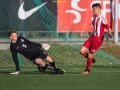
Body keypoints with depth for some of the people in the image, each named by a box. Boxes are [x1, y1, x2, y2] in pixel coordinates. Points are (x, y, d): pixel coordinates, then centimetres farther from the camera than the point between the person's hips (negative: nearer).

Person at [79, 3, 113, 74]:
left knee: (90, 54, -3)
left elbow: (108, 28, -20)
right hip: (93, 37, 8)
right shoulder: (94, 17, 9)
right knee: (82, 51, -1)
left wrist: (110, 33, -38)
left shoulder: (102, 19, -15)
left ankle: (88, 70, 15)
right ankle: (91, 60, 24)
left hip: (98, 39, -8)